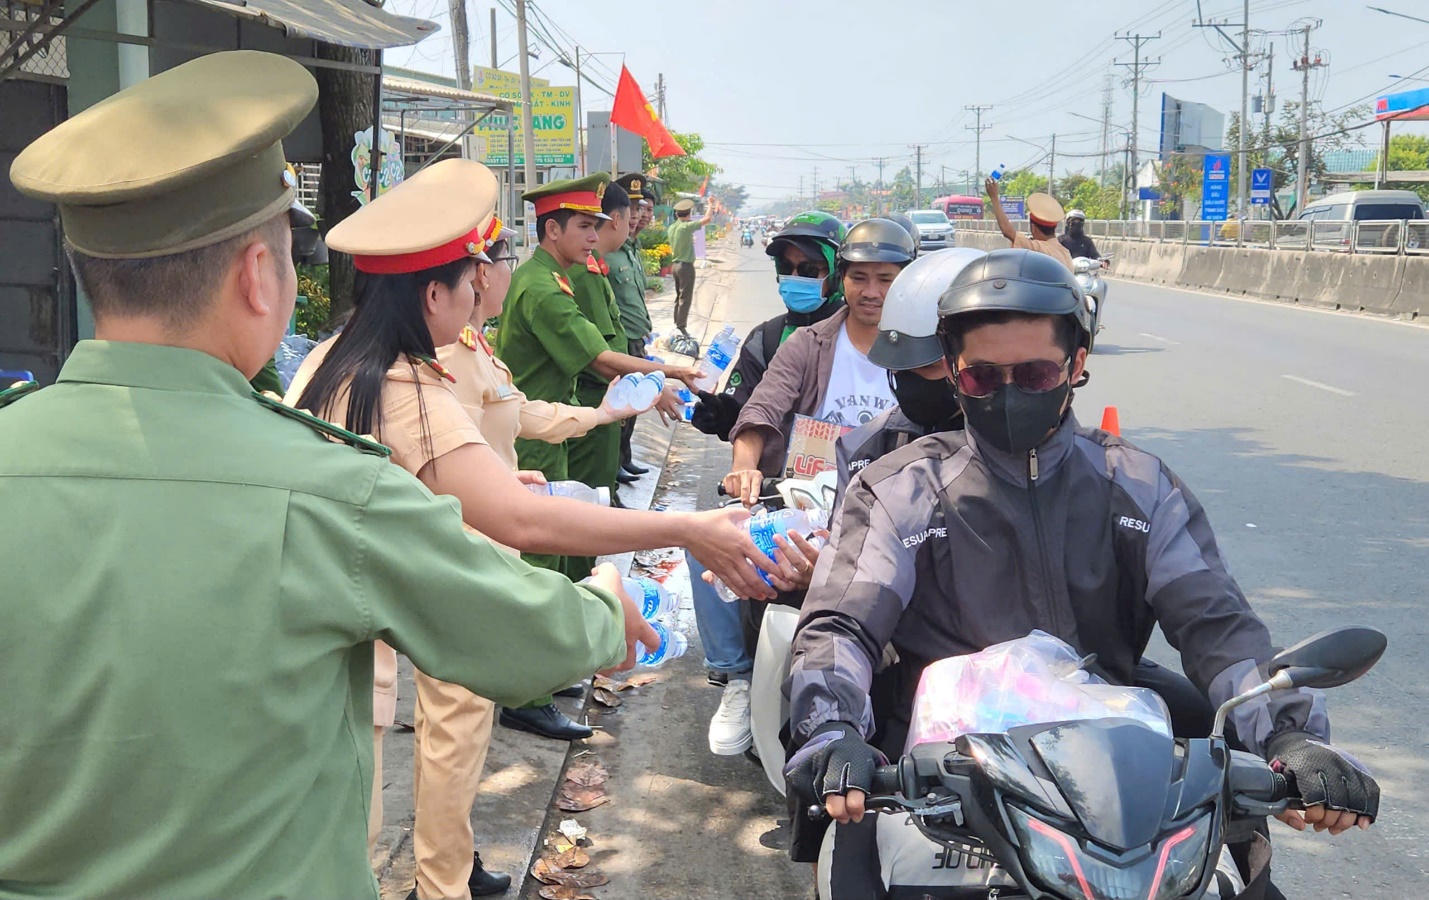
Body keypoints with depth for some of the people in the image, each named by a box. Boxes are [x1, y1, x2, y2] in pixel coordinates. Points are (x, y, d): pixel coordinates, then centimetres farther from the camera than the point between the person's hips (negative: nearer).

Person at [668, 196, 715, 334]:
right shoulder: (686, 226, -17)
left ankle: (677, 324, 20)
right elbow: (707, 219, -18)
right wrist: (710, 204, -2)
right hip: (686, 266, -8)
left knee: (679, 296, 16)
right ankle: (681, 327, -6)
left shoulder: (672, 227, 7)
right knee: (686, 298, -5)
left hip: (676, 264, 8)